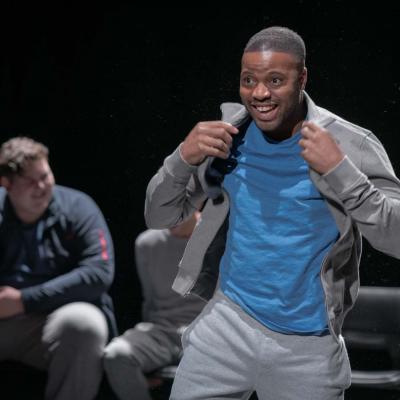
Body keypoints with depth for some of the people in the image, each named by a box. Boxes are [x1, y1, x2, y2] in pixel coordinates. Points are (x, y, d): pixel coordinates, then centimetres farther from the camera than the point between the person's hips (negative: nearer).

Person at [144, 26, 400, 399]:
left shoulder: (351, 146, -11)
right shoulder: (227, 134, -2)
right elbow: (158, 218, 4)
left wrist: (339, 170, -26)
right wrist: (183, 158, -15)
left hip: (309, 344, -2)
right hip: (229, 324, 2)